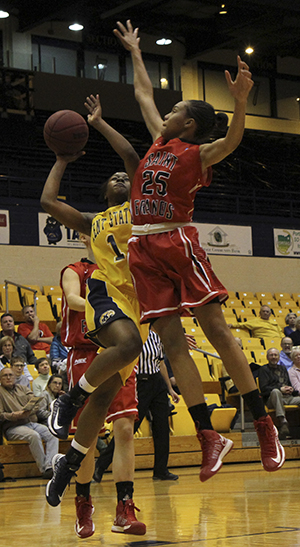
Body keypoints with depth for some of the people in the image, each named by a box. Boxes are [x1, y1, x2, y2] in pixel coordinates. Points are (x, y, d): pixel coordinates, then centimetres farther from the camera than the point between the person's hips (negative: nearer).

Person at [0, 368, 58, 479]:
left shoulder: (23, 389, 22)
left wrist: (28, 411, -15)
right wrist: (14, 416, -21)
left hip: (31, 423, 5)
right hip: (13, 427, -5)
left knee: (52, 433, -20)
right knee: (34, 436, -34)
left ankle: (49, 467, -30)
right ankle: (44, 469, -28)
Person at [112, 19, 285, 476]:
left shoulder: (199, 153, 1)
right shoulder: (160, 141, 19)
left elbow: (231, 141, -21)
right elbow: (143, 93, 34)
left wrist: (240, 102, -37)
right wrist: (135, 51, 42)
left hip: (177, 241, -6)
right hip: (144, 249, 6)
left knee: (217, 331, -11)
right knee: (172, 342, -3)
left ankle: (263, 426, -7)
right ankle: (208, 438, -5)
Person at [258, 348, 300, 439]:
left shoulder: (282, 368, 30)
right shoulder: (263, 369, 9)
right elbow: (263, 389, -4)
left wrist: (291, 389, 5)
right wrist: (280, 389, -14)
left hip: (288, 397, 6)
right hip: (272, 399, -6)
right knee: (275, 391, -41)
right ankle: (283, 422, -57)